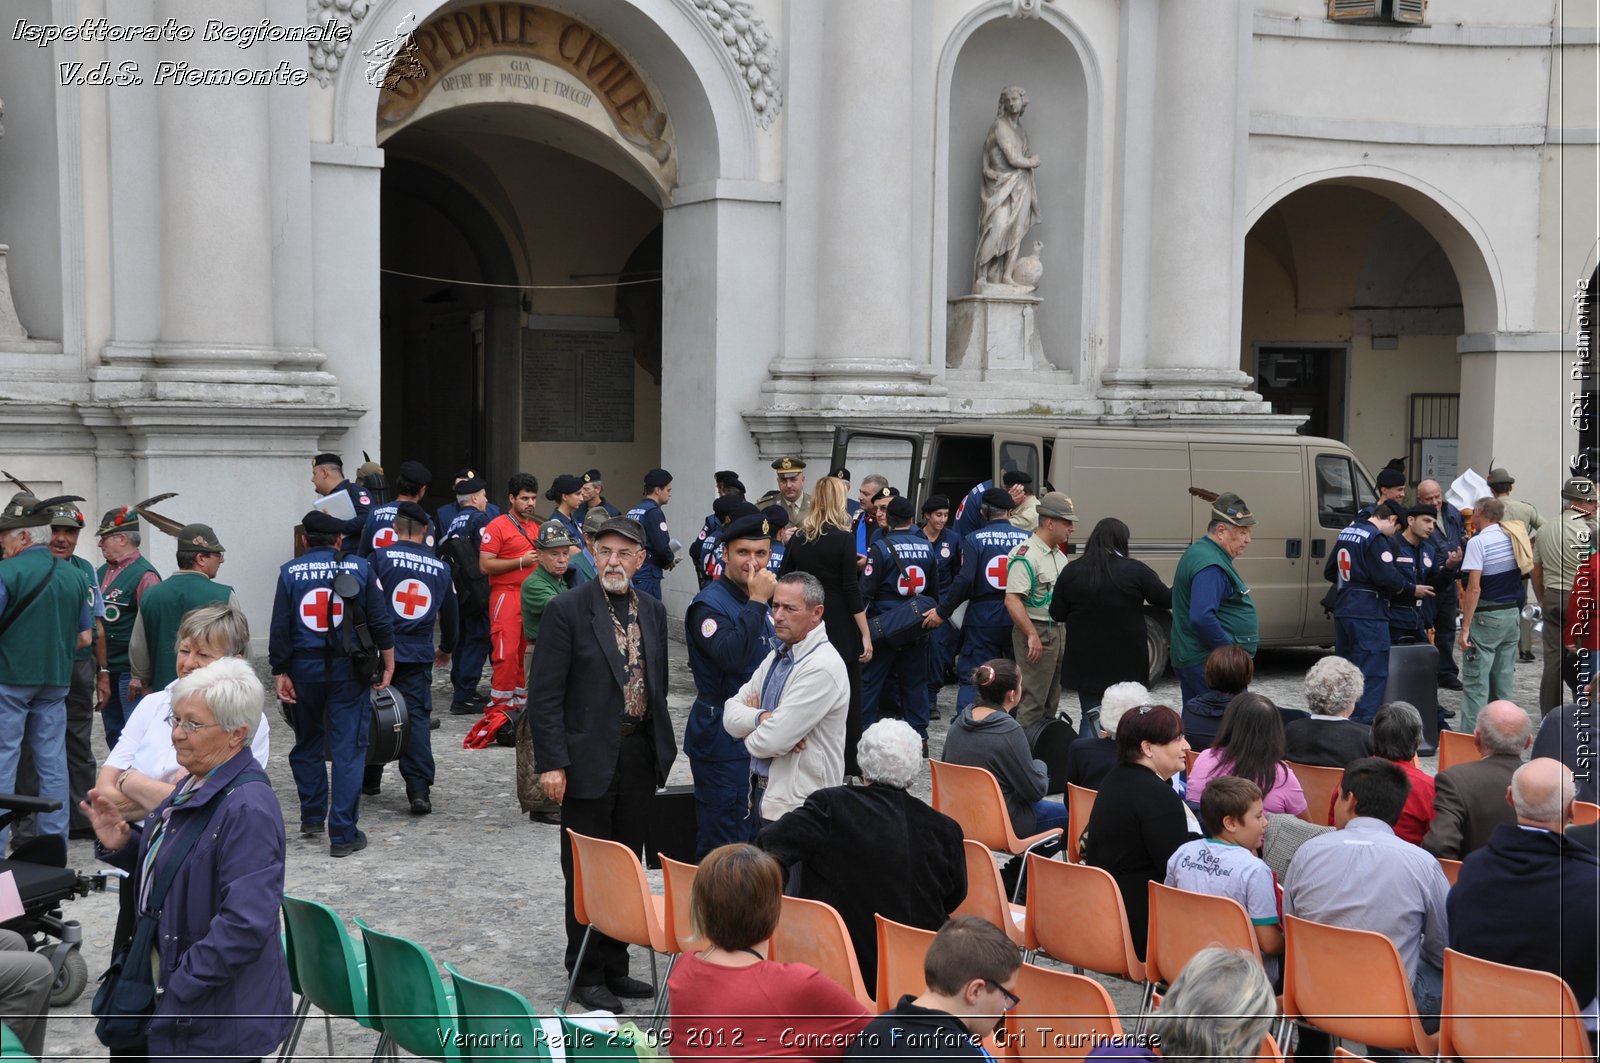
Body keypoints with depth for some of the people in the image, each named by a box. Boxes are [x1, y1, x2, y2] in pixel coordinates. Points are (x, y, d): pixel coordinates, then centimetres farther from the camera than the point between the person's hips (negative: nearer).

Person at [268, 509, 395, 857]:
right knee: (348, 750, 1)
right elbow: (381, 622, -1)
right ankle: (343, 834, 0)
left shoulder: (290, 572, -1)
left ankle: (313, 816, 29)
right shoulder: (360, 568, -1)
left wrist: (280, 673, 3)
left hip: (304, 669, 1)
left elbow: (280, 629, -3)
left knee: (306, 744, 21)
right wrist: (388, 666, 7)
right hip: (349, 671, -1)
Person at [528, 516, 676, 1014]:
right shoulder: (567, 609, -10)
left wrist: (663, 747, 10)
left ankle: (615, 967, 26)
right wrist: (551, 763, -17)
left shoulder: (653, 610, 8)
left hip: (639, 755, 6)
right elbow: (544, 694, -12)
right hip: (590, 758, -5)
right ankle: (586, 974, 16)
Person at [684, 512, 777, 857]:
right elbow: (730, 656, -30)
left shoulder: (766, 601, 13)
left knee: (758, 838, 15)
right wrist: (756, 603, -26)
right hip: (723, 740, -8)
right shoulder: (709, 605, -13)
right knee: (723, 844, -7)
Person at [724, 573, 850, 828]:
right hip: (763, 796, 8)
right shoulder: (777, 656, 8)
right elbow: (730, 714, 3)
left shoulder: (822, 668, -20)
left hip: (796, 808, -8)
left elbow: (769, 742, -23)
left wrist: (750, 719, -2)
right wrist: (762, 717, -17)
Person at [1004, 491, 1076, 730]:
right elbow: (1012, 600, -24)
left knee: (1052, 699, 17)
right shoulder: (1026, 555, -18)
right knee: (1032, 700, -7)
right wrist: (1032, 635, -27)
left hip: (1058, 631, 9)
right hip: (1036, 632, -9)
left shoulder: (1059, 555, 13)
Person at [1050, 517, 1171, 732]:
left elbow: (1057, 614, 1)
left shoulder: (1072, 571, -4)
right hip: (1126, 663, -1)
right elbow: (1166, 599, -2)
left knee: (1091, 721, 8)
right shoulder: (1135, 571, -9)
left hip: (1086, 661, 1)